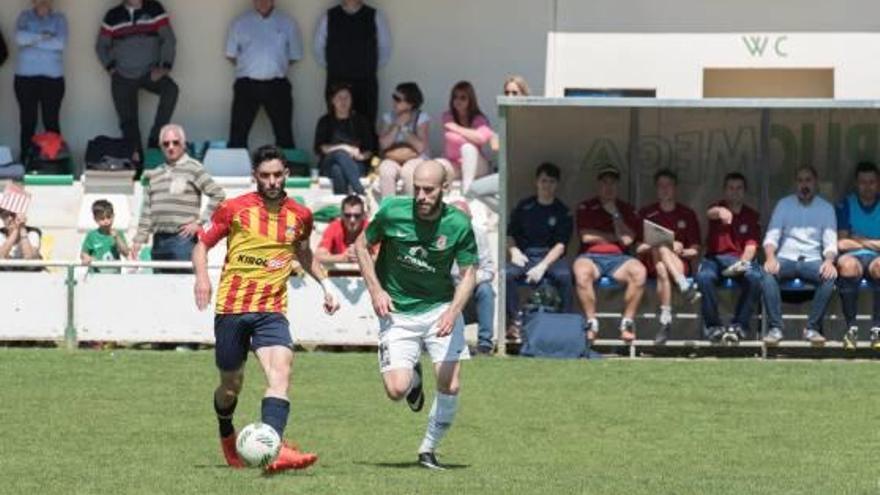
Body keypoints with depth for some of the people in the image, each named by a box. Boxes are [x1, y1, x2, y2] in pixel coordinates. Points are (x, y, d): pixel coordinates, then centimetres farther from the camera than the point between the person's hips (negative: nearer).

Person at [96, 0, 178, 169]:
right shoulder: (113, 16, 2)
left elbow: (169, 39, -7)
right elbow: (101, 45, 12)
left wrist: (165, 67, -17)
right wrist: (110, 67, -2)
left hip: (149, 73, -1)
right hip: (123, 77, 1)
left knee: (171, 89, -29)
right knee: (128, 122, -3)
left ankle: (155, 138, -20)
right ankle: (137, 164, 5)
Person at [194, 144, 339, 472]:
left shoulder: (300, 215, 7)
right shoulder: (234, 209, -1)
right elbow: (203, 243, 8)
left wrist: (325, 284, 18)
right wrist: (201, 276, -10)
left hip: (272, 310, 1)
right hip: (231, 307, -1)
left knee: (281, 371, -24)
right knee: (231, 386, 9)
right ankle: (226, 435, 43)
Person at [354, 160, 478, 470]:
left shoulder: (459, 224, -12)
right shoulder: (392, 211, -13)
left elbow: (468, 273, -4)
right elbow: (362, 244, 3)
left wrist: (453, 312, -20)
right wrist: (375, 290, -7)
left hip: (441, 308, 1)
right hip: (397, 313, 0)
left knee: (450, 387, -10)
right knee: (397, 390, -14)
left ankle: (429, 450, 15)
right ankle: (414, 377, 26)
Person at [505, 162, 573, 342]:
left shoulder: (563, 212, 7)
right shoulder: (524, 207, 13)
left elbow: (561, 244, -2)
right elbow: (509, 235, 15)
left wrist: (543, 266, -16)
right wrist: (514, 251, -8)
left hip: (551, 256, -1)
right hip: (525, 256, 1)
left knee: (564, 274, -35)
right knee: (506, 273, -31)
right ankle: (515, 321, -25)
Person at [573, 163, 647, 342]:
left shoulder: (627, 210, 17)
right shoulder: (586, 207, 15)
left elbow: (627, 240, 2)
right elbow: (586, 236, 0)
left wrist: (615, 214, 1)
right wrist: (615, 237, 4)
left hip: (618, 258, 1)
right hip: (591, 256, -1)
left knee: (639, 271, -33)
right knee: (582, 271, -38)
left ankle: (627, 321, -22)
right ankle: (591, 323, -28)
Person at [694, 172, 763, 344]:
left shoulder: (751, 215, 10)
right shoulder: (719, 207, 6)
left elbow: (751, 244, -1)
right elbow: (710, 213, -22)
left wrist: (743, 262, -23)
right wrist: (720, 212, -48)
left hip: (741, 259, 1)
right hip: (715, 257, -1)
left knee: (755, 277, -32)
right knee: (704, 276, -34)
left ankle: (739, 325, -21)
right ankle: (712, 325, -17)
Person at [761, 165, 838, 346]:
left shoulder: (826, 208, 10)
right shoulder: (784, 204, 11)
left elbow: (830, 241, 1)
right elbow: (771, 236, 3)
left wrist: (829, 261, -22)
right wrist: (770, 257, -19)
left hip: (812, 261, 0)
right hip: (786, 259, 0)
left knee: (830, 275, -34)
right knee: (767, 272, -34)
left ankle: (812, 328, -25)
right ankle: (775, 327, -30)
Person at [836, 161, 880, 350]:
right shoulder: (845, 206, 14)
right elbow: (841, 243, 3)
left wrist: (861, 240, 1)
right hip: (853, 257, 0)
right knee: (847, 264, -38)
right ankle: (851, 328, -34)